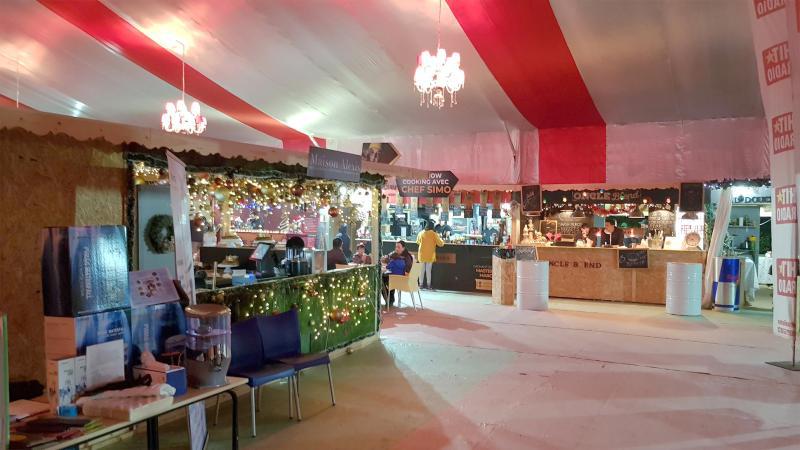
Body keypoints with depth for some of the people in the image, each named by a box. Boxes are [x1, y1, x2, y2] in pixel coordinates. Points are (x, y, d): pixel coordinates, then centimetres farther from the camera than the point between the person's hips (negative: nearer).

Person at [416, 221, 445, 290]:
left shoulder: (421, 233, 0)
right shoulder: (433, 234, -8)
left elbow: (418, 242, 15)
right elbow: (440, 244, -5)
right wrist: (440, 239, 15)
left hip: (422, 255, 2)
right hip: (430, 255, -2)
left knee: (422, 270, 9)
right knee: (428, 270, 3)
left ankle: (421, 284, 10)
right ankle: (429, 285, 4)